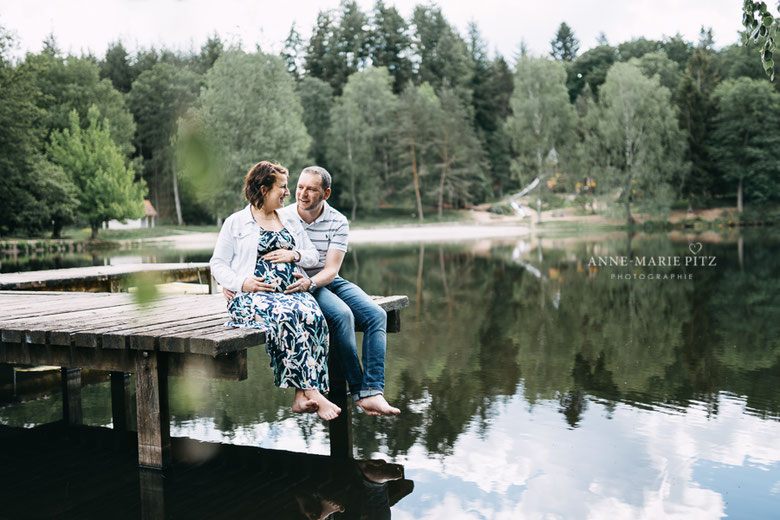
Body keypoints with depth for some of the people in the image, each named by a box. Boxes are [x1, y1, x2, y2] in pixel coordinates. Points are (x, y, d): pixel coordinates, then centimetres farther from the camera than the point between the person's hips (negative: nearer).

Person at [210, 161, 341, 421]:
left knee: (313, 316, -32)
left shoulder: (291, 222, 25)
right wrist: (242, 283, -12)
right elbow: (218, 263, 7)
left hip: (292, 291, 4)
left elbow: (313, 256, 25)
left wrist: (293, 255, 3)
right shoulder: (236, 223, 11)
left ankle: (302, 395, -33)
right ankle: (313, 392, -33)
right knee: (288, 317, -37)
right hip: (253, 294, -4)